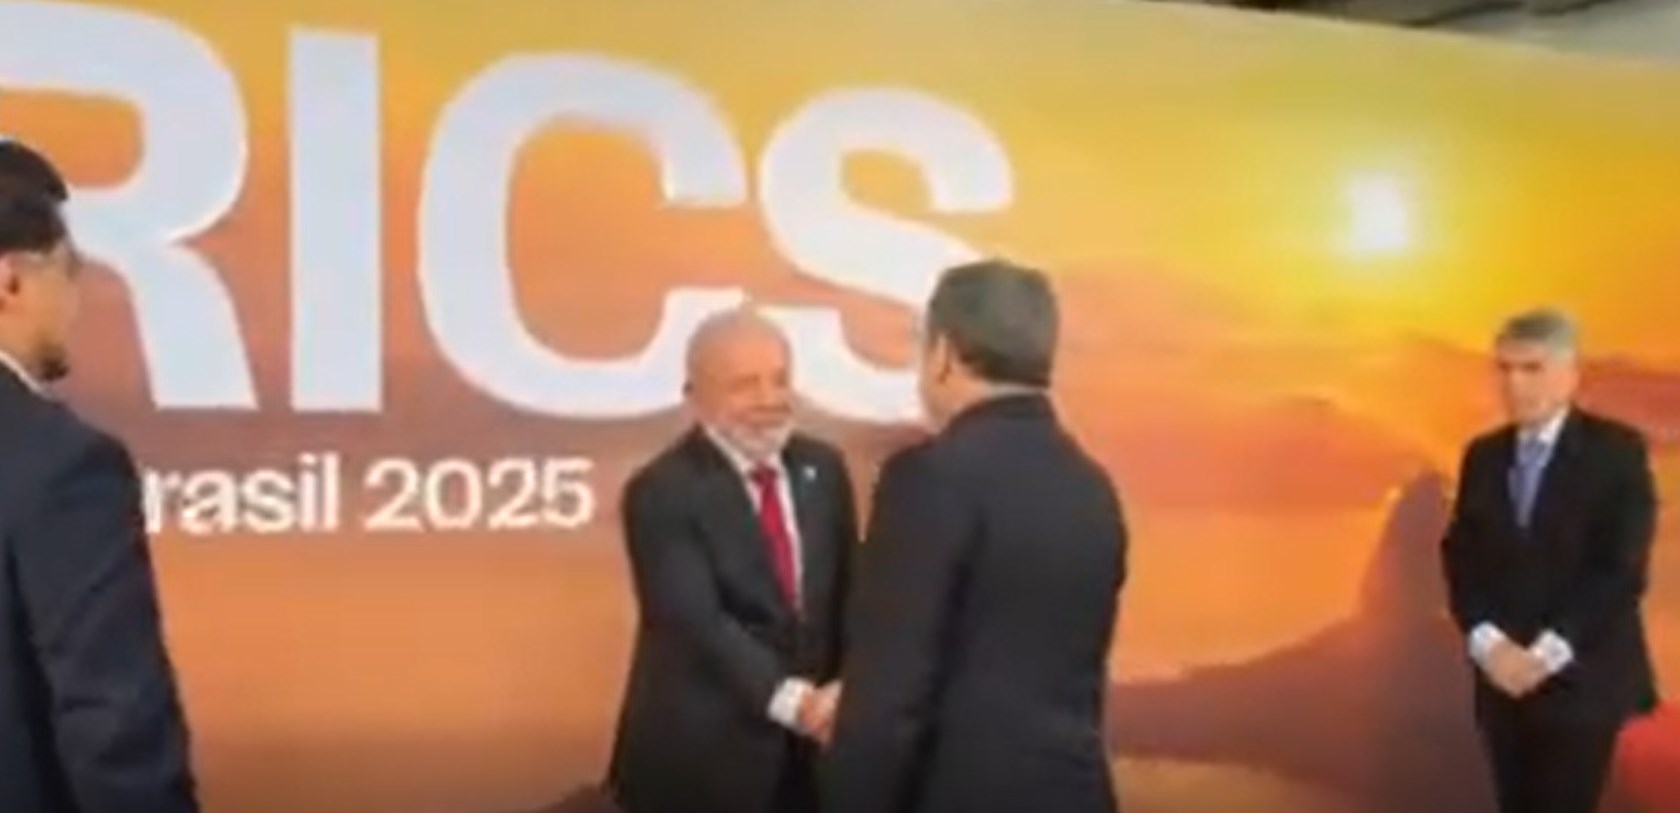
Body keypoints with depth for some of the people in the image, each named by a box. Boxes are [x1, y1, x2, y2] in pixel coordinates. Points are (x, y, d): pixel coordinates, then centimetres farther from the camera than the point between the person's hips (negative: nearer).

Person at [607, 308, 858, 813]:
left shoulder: (822, 468, 6)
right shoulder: (663, 491, -13)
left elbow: (847, 593, 10)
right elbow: (696, 621, -23)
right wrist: (790, 701, -35)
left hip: (808, 750, 6)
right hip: (703, 755, -5)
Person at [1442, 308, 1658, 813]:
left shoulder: (1617, 451, -4)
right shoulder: (1483, 455, 11)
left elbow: (1623, 568, -11)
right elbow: (1460, 556, 7)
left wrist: (1549, 652, -16)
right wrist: (1486, 641, -10)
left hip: (1580, 681, -4)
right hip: (1502, 674, 4)